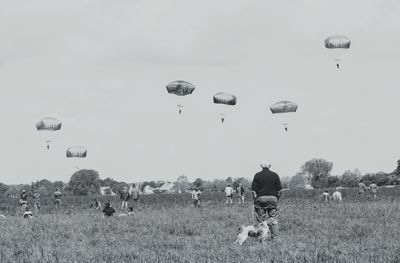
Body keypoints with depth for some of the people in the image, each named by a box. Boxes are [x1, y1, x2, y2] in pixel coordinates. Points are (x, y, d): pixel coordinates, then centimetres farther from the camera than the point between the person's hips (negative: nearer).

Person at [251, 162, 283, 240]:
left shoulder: (257, 175, 2)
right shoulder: (275, 175, 5)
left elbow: (254, 189, 0)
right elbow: (279, 188, 6)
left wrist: (255, 199, 7)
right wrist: (277, 197, 16)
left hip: (261, 198, -1)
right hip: (272, 198, 1)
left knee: (262, 218, 2)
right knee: (273, 218, 4)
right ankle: (274, 236, 2)